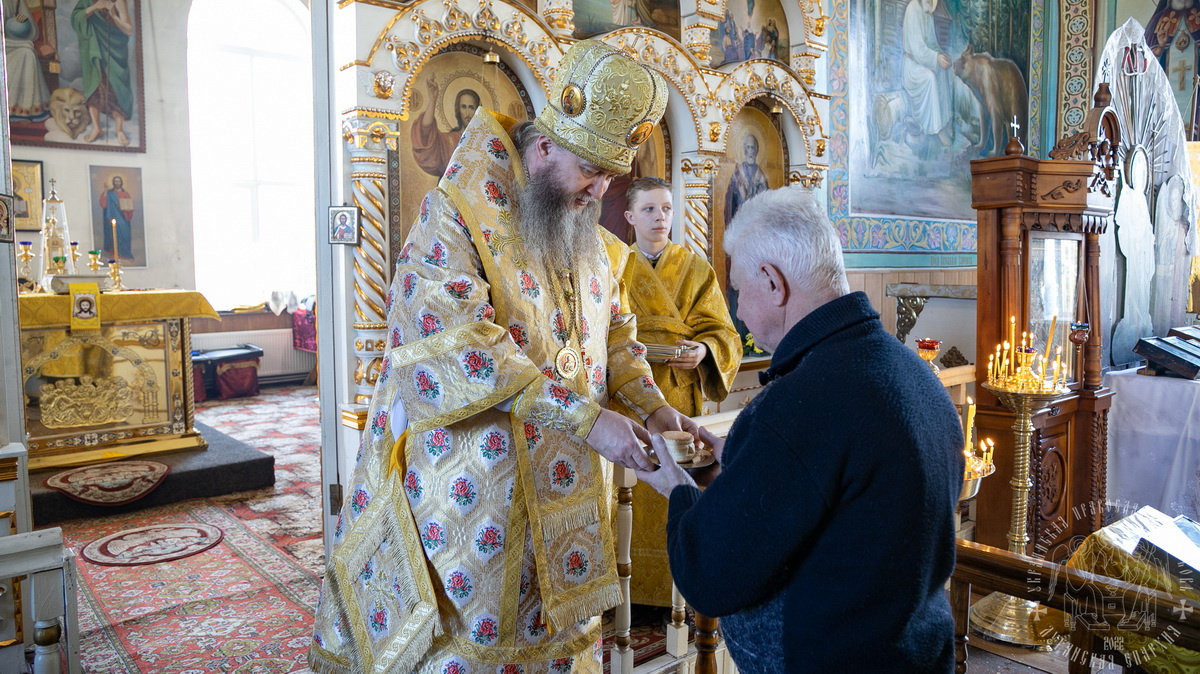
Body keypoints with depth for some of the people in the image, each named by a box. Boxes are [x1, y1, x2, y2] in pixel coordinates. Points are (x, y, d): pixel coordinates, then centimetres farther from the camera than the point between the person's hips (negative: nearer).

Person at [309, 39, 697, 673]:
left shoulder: (580, 231, 10)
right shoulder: (457, 218, -14)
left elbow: (613, 325, 17)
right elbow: (460, 344, -27)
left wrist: (652, 404, 0)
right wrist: (584, 416, -28)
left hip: (559, 487, 7)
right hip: (471, 483, -6)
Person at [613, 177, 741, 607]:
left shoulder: (695, 269, 8)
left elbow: (723, 334, 3)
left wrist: (703, 351, -18)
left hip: (677, 397, 0)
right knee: (628, 493, 0)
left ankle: (672, 591, 13)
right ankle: (625, 586, 14)